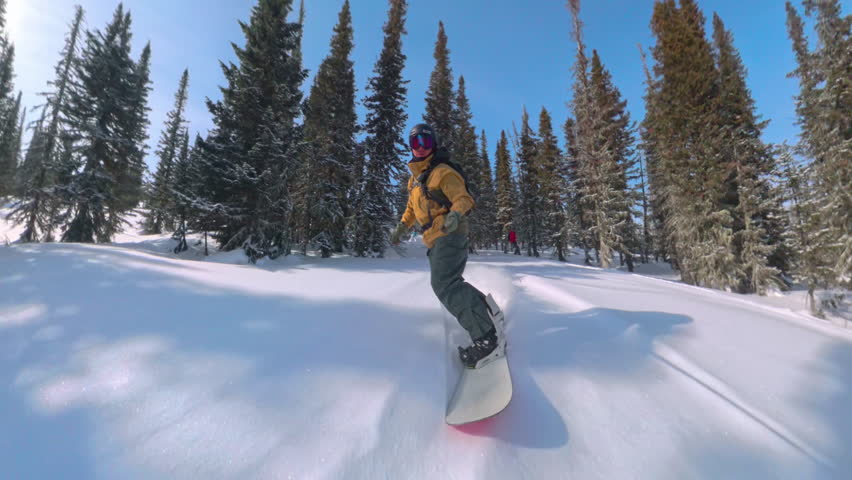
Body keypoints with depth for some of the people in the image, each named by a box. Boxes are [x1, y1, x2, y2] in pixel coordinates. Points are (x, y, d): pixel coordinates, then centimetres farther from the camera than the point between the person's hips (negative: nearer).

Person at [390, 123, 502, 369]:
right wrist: (402, 227, 17)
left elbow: (463, 198, -15)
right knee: (449, 283, 16)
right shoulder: (414, 178, 21)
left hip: (449, 235, -9)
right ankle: (484, 309, 32)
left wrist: (455, 215, -35)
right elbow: (412, 207, 30)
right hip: (435, 240, 10)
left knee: (445, 285, -21)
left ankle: (486, 338, -19)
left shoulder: (442, 172, -6)